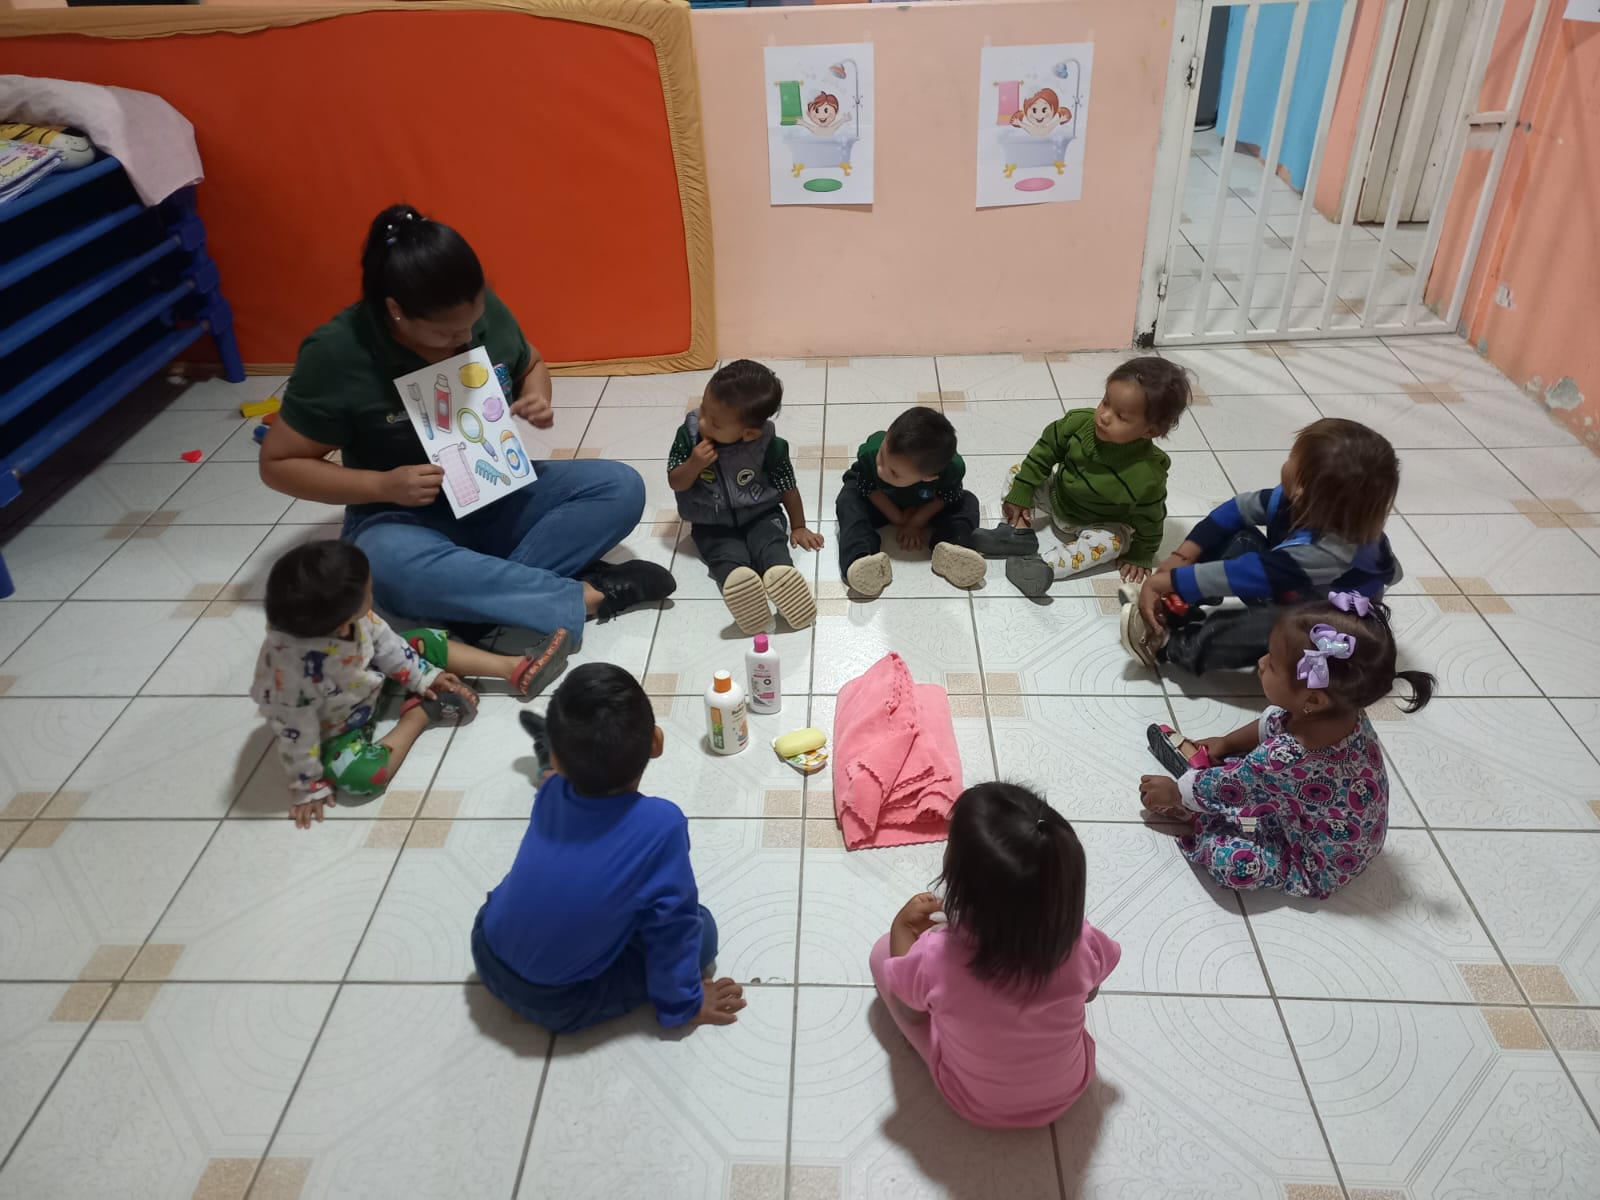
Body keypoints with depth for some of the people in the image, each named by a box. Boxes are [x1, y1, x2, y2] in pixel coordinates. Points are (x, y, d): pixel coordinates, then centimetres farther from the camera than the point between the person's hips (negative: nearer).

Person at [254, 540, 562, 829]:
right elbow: (296, 733, -30)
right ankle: (420, 714, -8)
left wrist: (422, 677, 1)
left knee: (426, 643, 2)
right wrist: (308, 787, -18)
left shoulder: (340, 613, -25)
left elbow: (383, 640, -5)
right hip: (336, 733, -6)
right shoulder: (291, 668, -43)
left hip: (370, 684, 6)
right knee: (360, 777, -30)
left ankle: (514, 669, 7)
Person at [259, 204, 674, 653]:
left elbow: (531, 365, 13)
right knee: (394, 564, -40)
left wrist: (538, 400, -11)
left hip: (499, 498, 4)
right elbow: (278, 464, -11)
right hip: (404, 519, -4)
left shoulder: (486, 311, -8)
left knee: (621, 486, -16)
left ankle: (482, 598, -26)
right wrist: (384, 485, -24)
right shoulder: (336, 354, -19)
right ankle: (586, 595, -30)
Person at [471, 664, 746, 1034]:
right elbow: (671, 926, -15)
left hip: (487, 953, 5)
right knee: (702, 928, 0)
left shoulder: (553, 792, -13)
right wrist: (684, 1003, -3)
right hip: (558, 1005, -5)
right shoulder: (660, 823, -29)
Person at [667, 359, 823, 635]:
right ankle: (737, 583, -59)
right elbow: (675, 483, -5)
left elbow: (787, 484, -2)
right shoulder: (689, 433, -12)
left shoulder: (768, 444, -17)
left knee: (771, 544, -30)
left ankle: (782, 577, -59)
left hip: (760, 515, 0)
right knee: (727, 554, -29)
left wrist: (798, 526, 5)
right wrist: (694, 464, -25)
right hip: (712, 524, 0)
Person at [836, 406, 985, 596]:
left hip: (924, 506, 1)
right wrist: (898, 520, -20)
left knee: (968, 503, -16)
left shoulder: (953, 469, -41)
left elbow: (946, 497, -19)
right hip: (881, 503, -1)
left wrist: (916, 522, -23)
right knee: (849, 501, -28)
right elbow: (870, 488, -22)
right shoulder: (870, 452, -41)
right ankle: (860, 557, -47)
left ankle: (948, 547, -39)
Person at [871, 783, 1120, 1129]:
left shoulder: (936, 958, -38)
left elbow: (908, 1010, -12)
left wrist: (904, 925, 1)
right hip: (1068, 1090, 2)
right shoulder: (1081, 943, -32)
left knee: (883, 951, 6)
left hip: (975, 1103, -2)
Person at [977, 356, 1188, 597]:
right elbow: (1045, 451, -12)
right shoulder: (1079, 422, -29)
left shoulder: (1147, 475, -38)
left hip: (1099, 524, -4)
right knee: (1018, 473, -4)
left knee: (1111, 542, -32)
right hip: (1058, 495, 4)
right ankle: (1018, 532, -16)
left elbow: (1149, 520, -20)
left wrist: (1141, 557, -6)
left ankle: (1046, 564, -35)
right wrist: (1020, 494, -10)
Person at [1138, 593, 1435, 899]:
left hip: (1321, 864, -8)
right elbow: (1272, 722, 5)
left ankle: (1189, 815, 1)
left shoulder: (1285, 758, -41)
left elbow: (1223, 788, -22)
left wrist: (1174, 792, -4)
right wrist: (1227, 743, 14)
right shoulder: (1342, 710, -18)